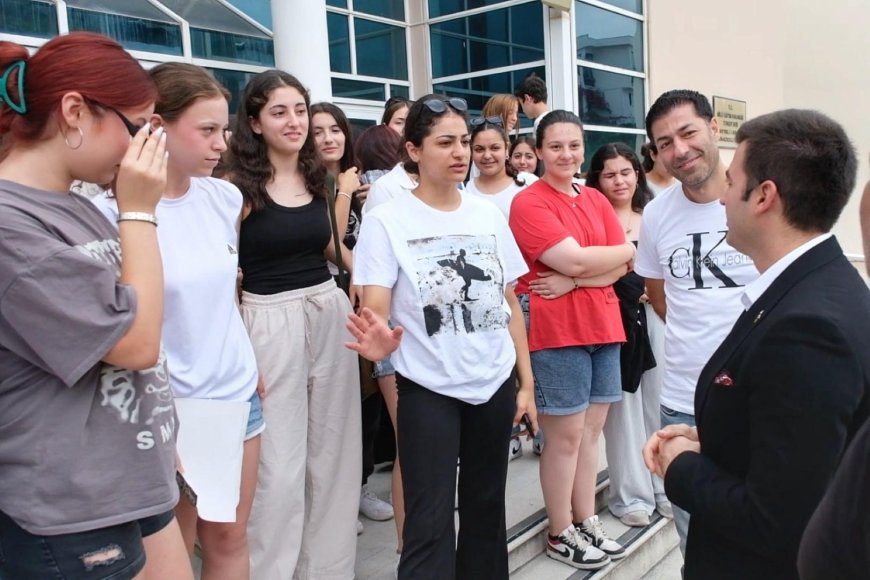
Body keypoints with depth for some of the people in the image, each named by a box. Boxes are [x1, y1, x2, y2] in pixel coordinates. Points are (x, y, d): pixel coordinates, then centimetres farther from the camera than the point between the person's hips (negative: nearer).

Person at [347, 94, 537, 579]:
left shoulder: (489, 215, 4)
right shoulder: (387, 221, -8)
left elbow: (511, 303, 9)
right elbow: (374, 309, -14)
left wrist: (526, 382, 7)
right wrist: (379, 341, -38)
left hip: (496, 383, 4)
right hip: (428, 389, -4)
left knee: (487, 506, 17)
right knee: (430, 521, -2)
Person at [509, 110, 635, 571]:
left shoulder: (596, 200, 12)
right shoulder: (528, 202, -9)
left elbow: (624, 267, 3)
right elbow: (574, 260, -19)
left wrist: (573, 281, -13)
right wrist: (626, 249, -3)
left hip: (603, 324, 7)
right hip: (556, 330, -6)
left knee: (591, 430, 14)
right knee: (565, 436, 2)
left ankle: (587, 523, 28)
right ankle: (561, 534, 18)